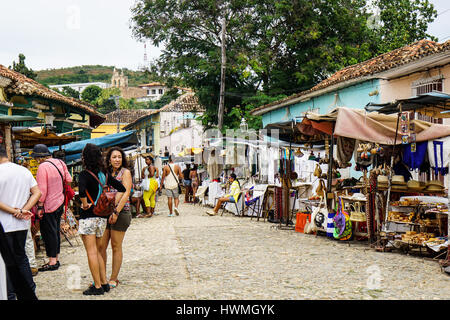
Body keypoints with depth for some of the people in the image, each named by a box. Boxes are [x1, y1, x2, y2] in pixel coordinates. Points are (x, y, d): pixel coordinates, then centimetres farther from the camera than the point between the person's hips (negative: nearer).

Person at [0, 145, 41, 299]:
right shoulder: (25, 171, 6)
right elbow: (37, 193, 3)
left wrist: (14, 211, -14)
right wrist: (23, 210, -5)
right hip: (22, 224, 6)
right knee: (20, 256, 19)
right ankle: (30, 288, 24)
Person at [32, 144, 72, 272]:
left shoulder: (42, 167, -17)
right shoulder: (60, 163, 4)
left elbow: (42, 189, -20)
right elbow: (68, 180, 12)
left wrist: (40, 206, -15)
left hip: (48, 205, -8)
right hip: (60, 202, 8)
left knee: (49, 232, 0)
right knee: (56, 231, 16)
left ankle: (52, 262, 4)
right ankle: (56, 259, 24)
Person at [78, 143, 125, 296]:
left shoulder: (85, 174, -12)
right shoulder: (104, 174, 7)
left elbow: (82, 191, -32)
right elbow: (121, 189, 10)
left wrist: (85, 204, -13)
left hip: (88, 216, -7)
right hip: (102, 216, 7)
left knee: (92, 252, -1)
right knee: (97, 251, 18)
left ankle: (98, 286, 2)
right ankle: (104, 283, 19)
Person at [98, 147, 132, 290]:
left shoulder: (125, 172, -3)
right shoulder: (107, 173, 15)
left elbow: (126, 194, -12)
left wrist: (116, 211, -20)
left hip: (121, 212, -6)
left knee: (116, 247, 3)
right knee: (101, 246, 4)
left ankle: (113, 278, 13)